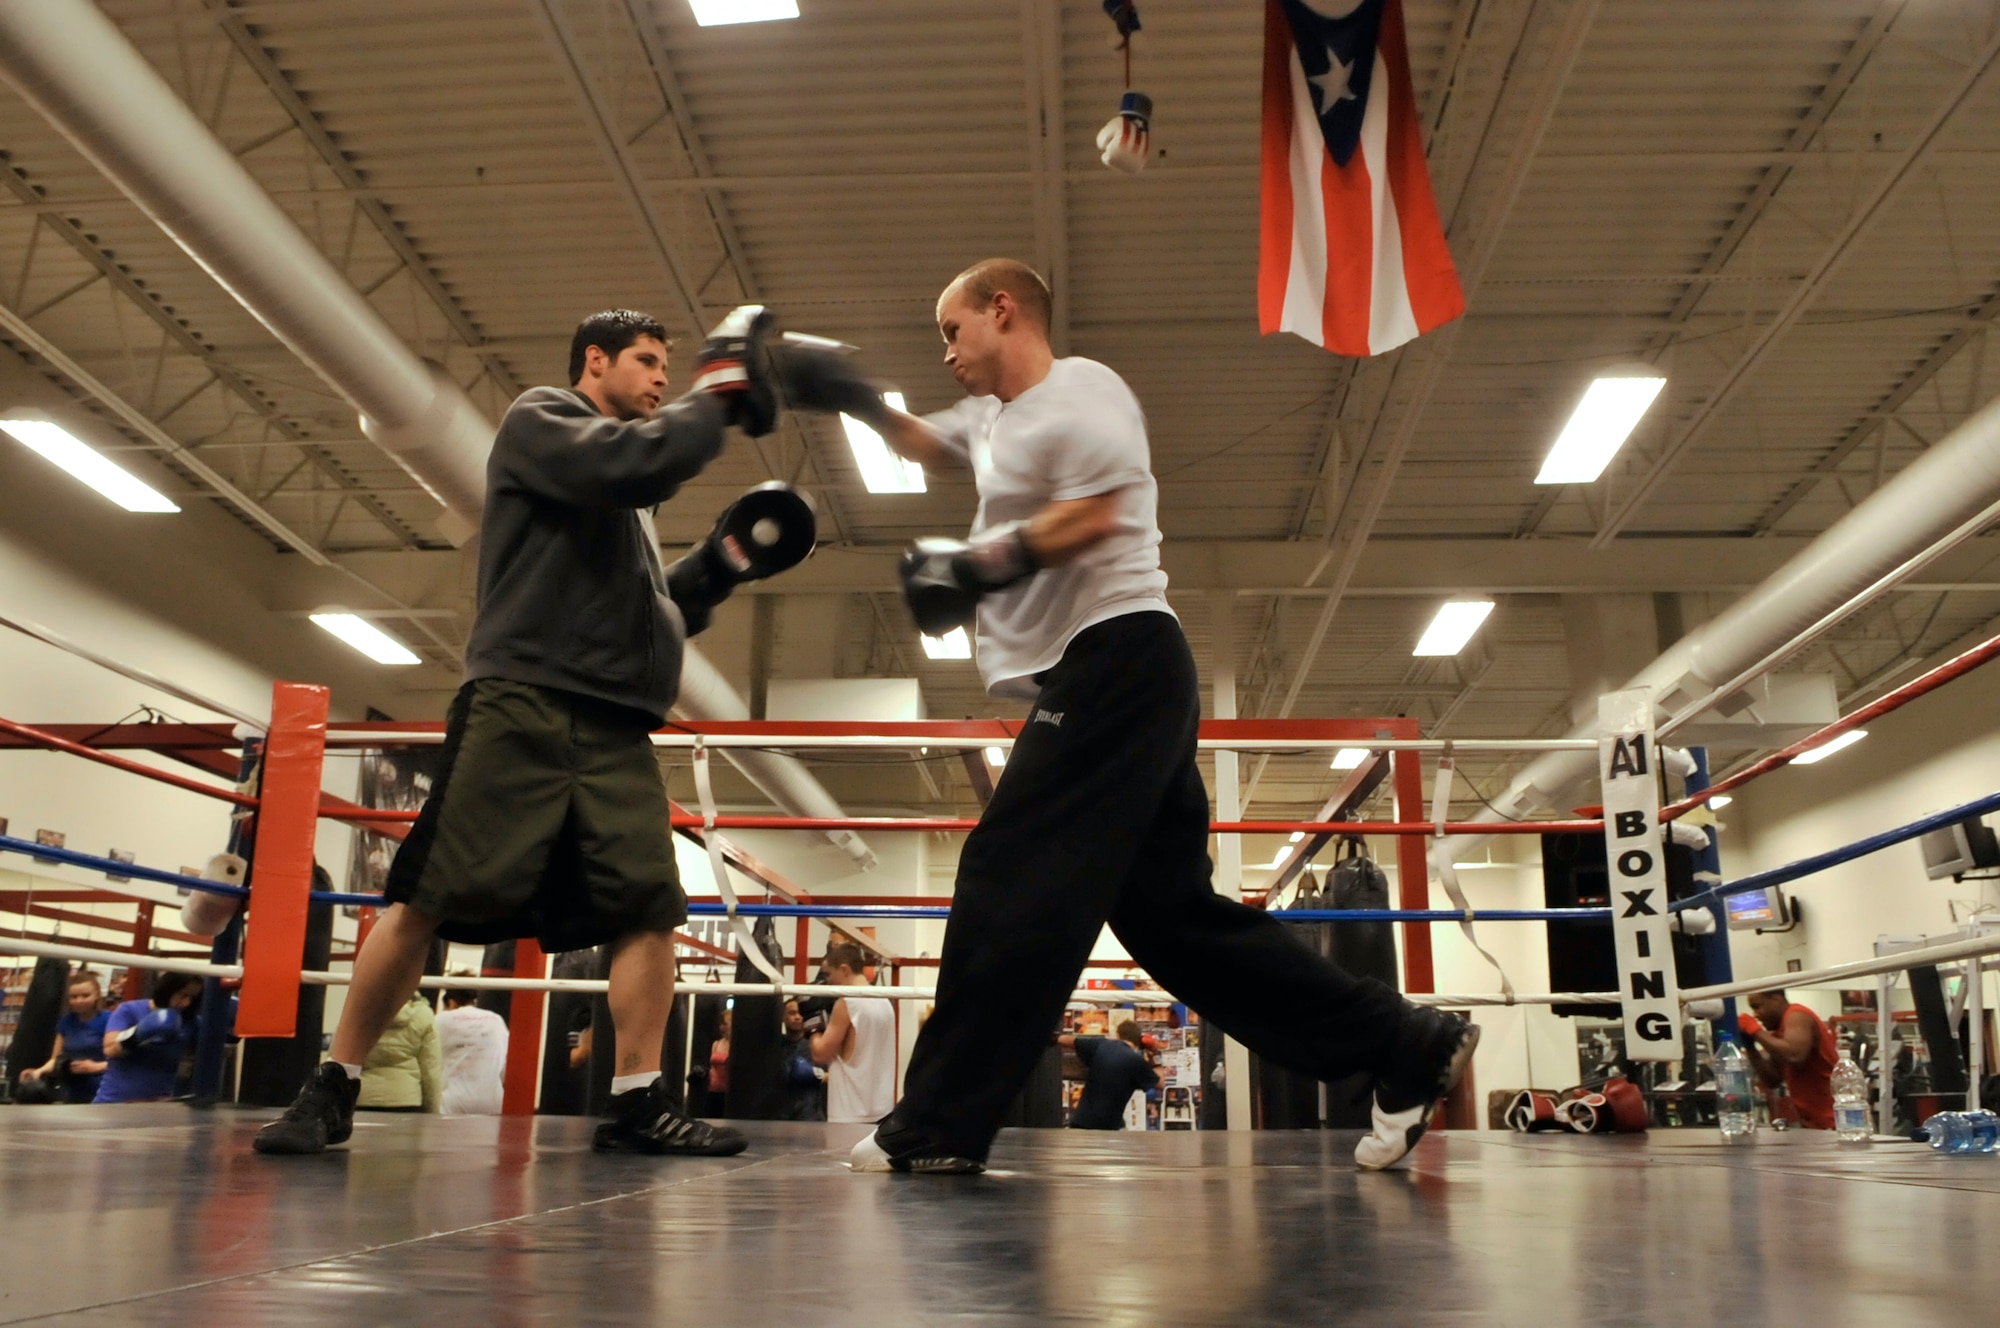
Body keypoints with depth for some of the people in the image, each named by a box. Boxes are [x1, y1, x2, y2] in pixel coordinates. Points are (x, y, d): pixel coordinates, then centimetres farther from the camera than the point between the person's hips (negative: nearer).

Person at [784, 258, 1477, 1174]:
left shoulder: (1075, 390, -3)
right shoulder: (994, 416, 27)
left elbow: (1095, 513, -16)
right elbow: (925, 444, 44)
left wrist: (975, 566, -12)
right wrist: (861, 403, 26)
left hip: (1117, 661, -10)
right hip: (1093, 686, 10)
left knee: (1011, 885, -12)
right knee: (1173, 906, 7)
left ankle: (940, 1125, -7)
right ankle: (1406, 1048, 10)